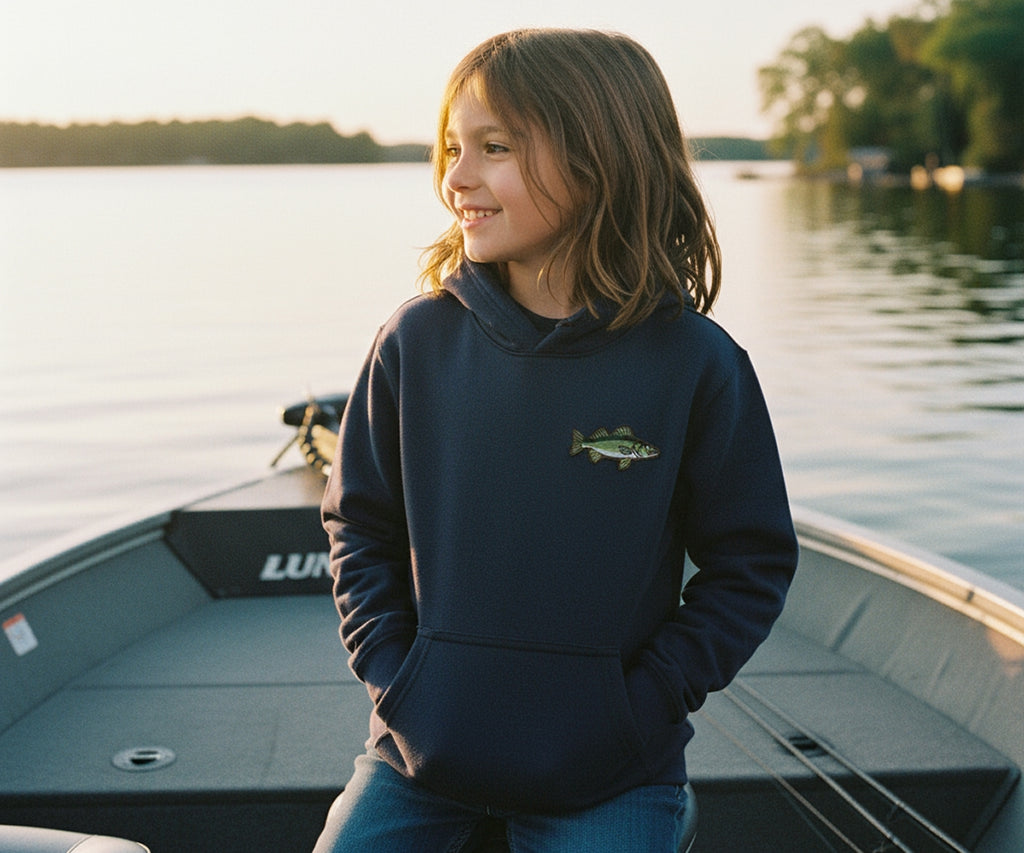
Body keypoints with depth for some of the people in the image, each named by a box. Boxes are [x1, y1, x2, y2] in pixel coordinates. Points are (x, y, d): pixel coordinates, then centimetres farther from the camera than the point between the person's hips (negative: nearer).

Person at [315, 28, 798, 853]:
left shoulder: (694, 363, -10)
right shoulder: (420, 340, -4)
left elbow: (752, 563, -3)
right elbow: (360, 525, 7)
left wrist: (641, 705, -9)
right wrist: (393, 675, -4)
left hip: (610, 774, -2)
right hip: (426, 745, 2)